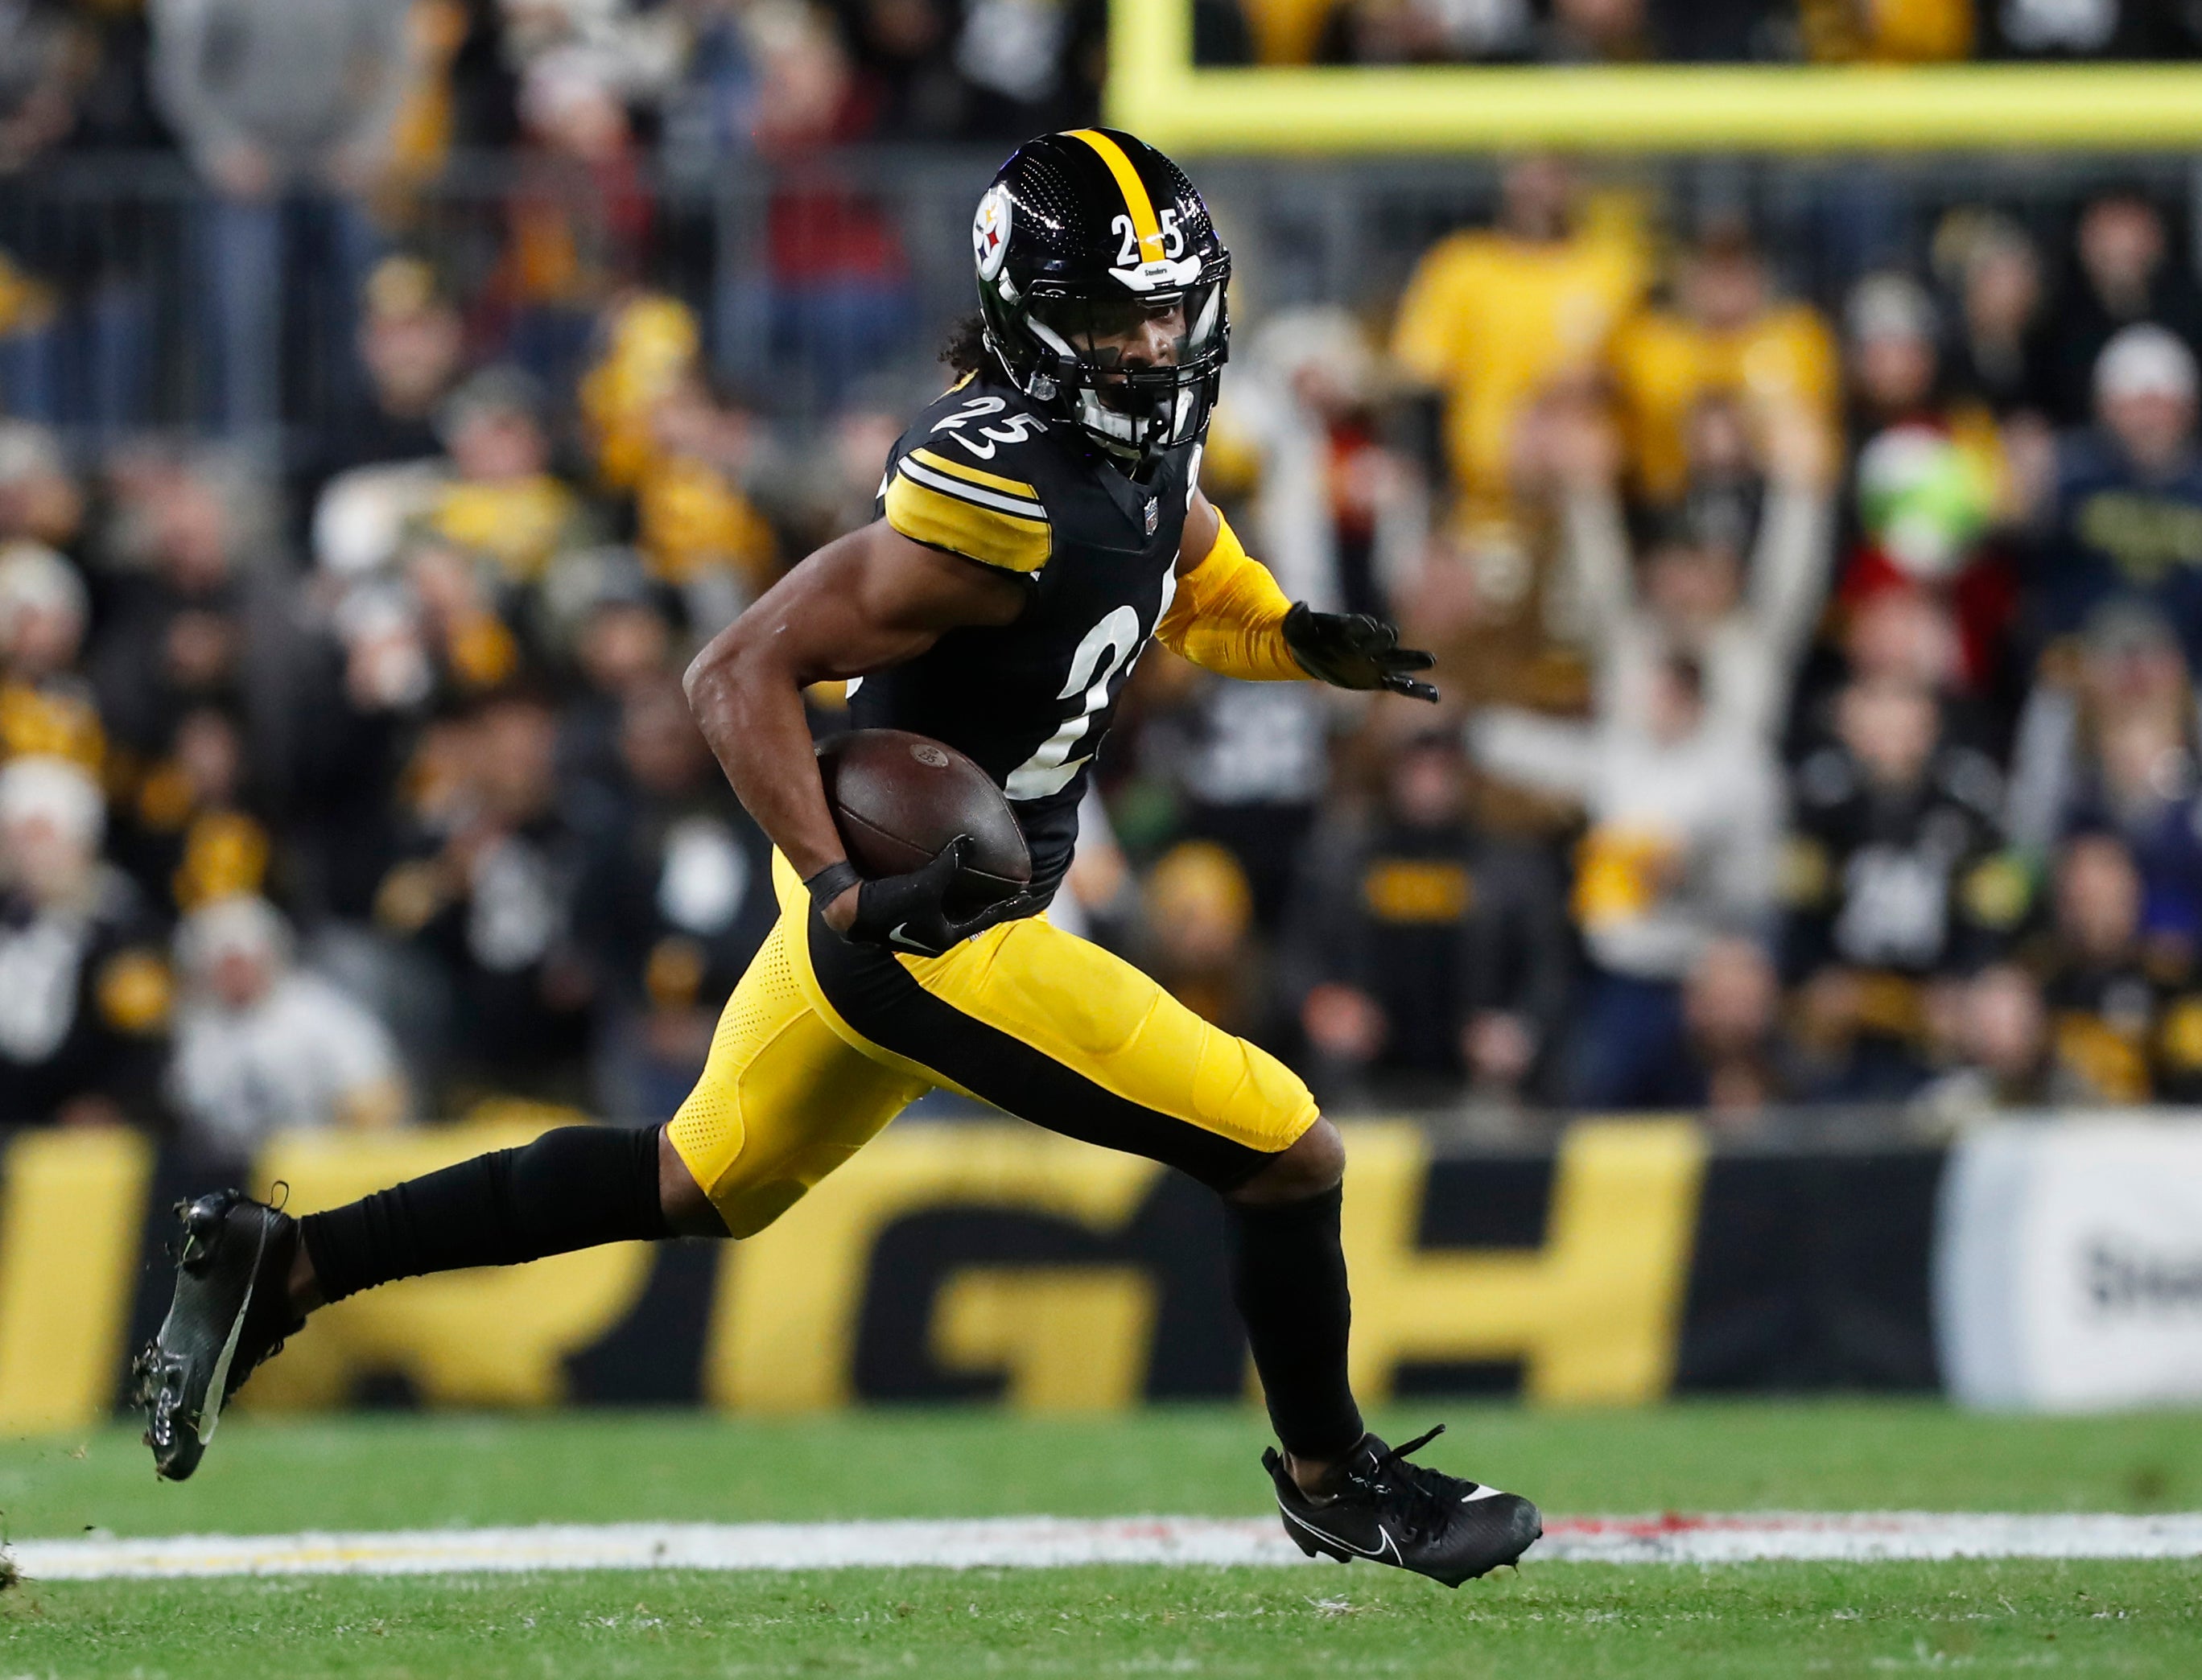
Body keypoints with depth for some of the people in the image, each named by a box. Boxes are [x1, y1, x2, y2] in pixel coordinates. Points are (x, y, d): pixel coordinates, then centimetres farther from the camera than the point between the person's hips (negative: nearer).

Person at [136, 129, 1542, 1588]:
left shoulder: (1144, 437, 2)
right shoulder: (1000, 498, -26)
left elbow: (1197, 587, 23)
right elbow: (745, 672, -26)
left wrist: (1308, 641, 4)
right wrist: (843, 889, -34)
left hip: (887, 883, 10)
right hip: (927, 925, -10)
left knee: (702, 1186, 25)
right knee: (1290, 1158, -3)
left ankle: (282, 1264, 25)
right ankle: (1335, 1482, 19)